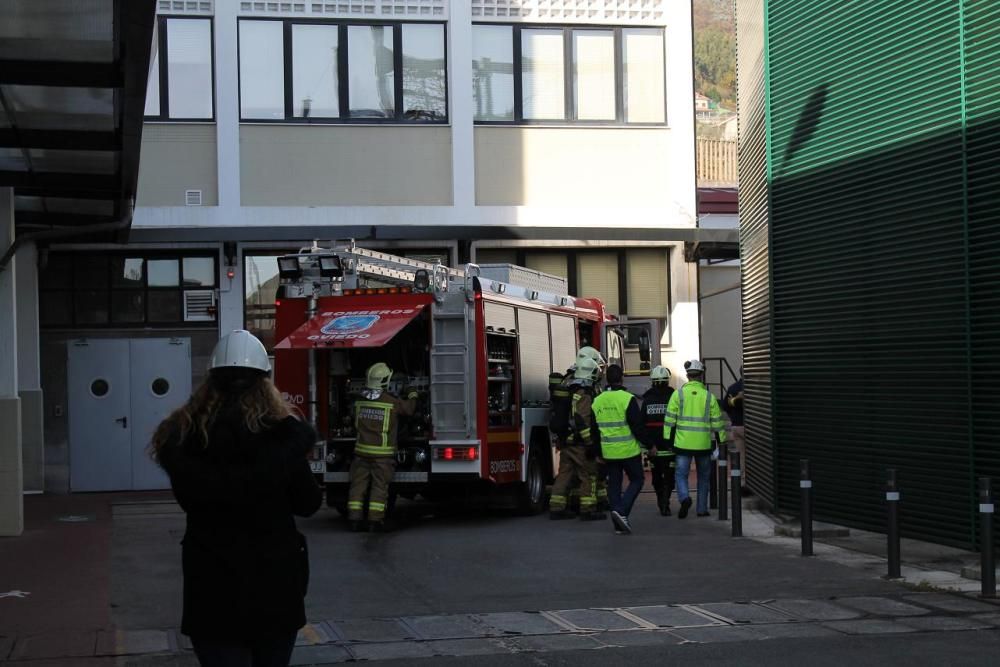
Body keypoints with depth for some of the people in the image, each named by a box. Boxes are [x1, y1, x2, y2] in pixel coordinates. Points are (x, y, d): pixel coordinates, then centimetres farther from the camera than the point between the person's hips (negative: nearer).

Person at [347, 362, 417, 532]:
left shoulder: (359, 400, 2)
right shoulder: (392, 402, -11)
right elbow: (409, 409, 6)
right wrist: (412, 395, 24)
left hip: (362, 450, 4)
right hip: (382, 454, -3)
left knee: (358, 484, 8)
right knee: (380, 486, 2)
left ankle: (354, 518, 6)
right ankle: (375, 520, -1)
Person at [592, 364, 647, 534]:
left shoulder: (598, 401, 5)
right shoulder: (628, 399, -13)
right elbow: (638, 426, -13)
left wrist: (597, 452, 19)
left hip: (608, 452, 5)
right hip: (628, 450, -5)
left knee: (614, 485, 11)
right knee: (637, 480, 10)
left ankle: (619, 524, 10)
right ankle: (622, 511, -10)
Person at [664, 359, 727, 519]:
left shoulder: (678, 394, -2)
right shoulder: (709, 396, 0)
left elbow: (669, 420, -2)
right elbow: (717, 422, 3)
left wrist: (668, 440, 5)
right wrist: (721, 442, 11)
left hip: (683, 443, -1)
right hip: (703, 444, 1)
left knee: (681, 474, 5)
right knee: (703, 477, 14)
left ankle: (684, 498, -22)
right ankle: (702, 509, 17)